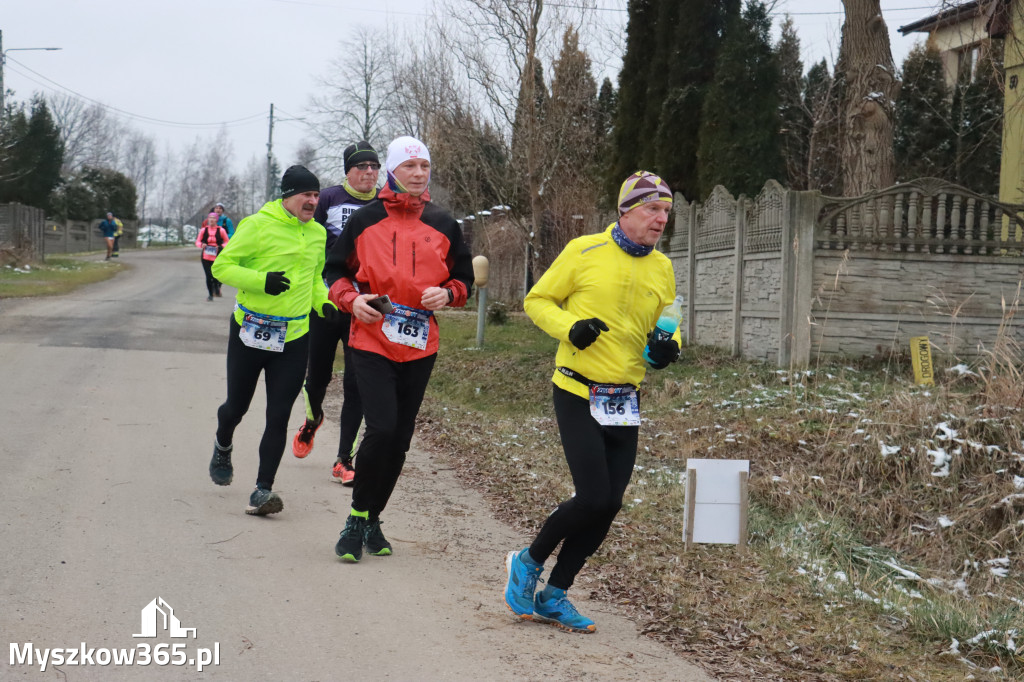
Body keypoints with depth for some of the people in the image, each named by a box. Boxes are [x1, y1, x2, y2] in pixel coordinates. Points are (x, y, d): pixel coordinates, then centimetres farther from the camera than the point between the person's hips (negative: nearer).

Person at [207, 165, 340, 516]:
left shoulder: (318, 233, 8)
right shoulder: (258, 225, -11)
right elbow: (221, 266, -10)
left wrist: (323, 303, 5)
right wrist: (262, 280, -24)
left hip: (294, 338, 3)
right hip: (250, 332, -3)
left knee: (278, 417, -4)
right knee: (237, 406, 12)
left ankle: (262, 490, -2)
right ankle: (223, 447, 46)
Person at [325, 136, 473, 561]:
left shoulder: (443, 225, 8)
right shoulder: (365, 220, 2)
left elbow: (464, 277, 16)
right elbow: (336, 270, 10)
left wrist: (448, 293, -6)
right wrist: (351, 300, -9)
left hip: (419, 346, 3)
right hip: (371, 341, -3)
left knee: (400, 438, 6)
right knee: (381, 428, -17)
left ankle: (371, 519, 22)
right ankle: (357, 516, 0)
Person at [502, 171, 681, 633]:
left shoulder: (662, 268, 9)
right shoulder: (586, 251, -7)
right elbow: (537, 301, 1)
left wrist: (668, 348, -2)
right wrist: (569, 327, -17)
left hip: (625, 403, 6)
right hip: (579, 394, -6)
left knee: (609, 506, 3)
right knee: (594, 498, -14)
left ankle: (555, 595, 19)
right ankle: (529, 561, 12)